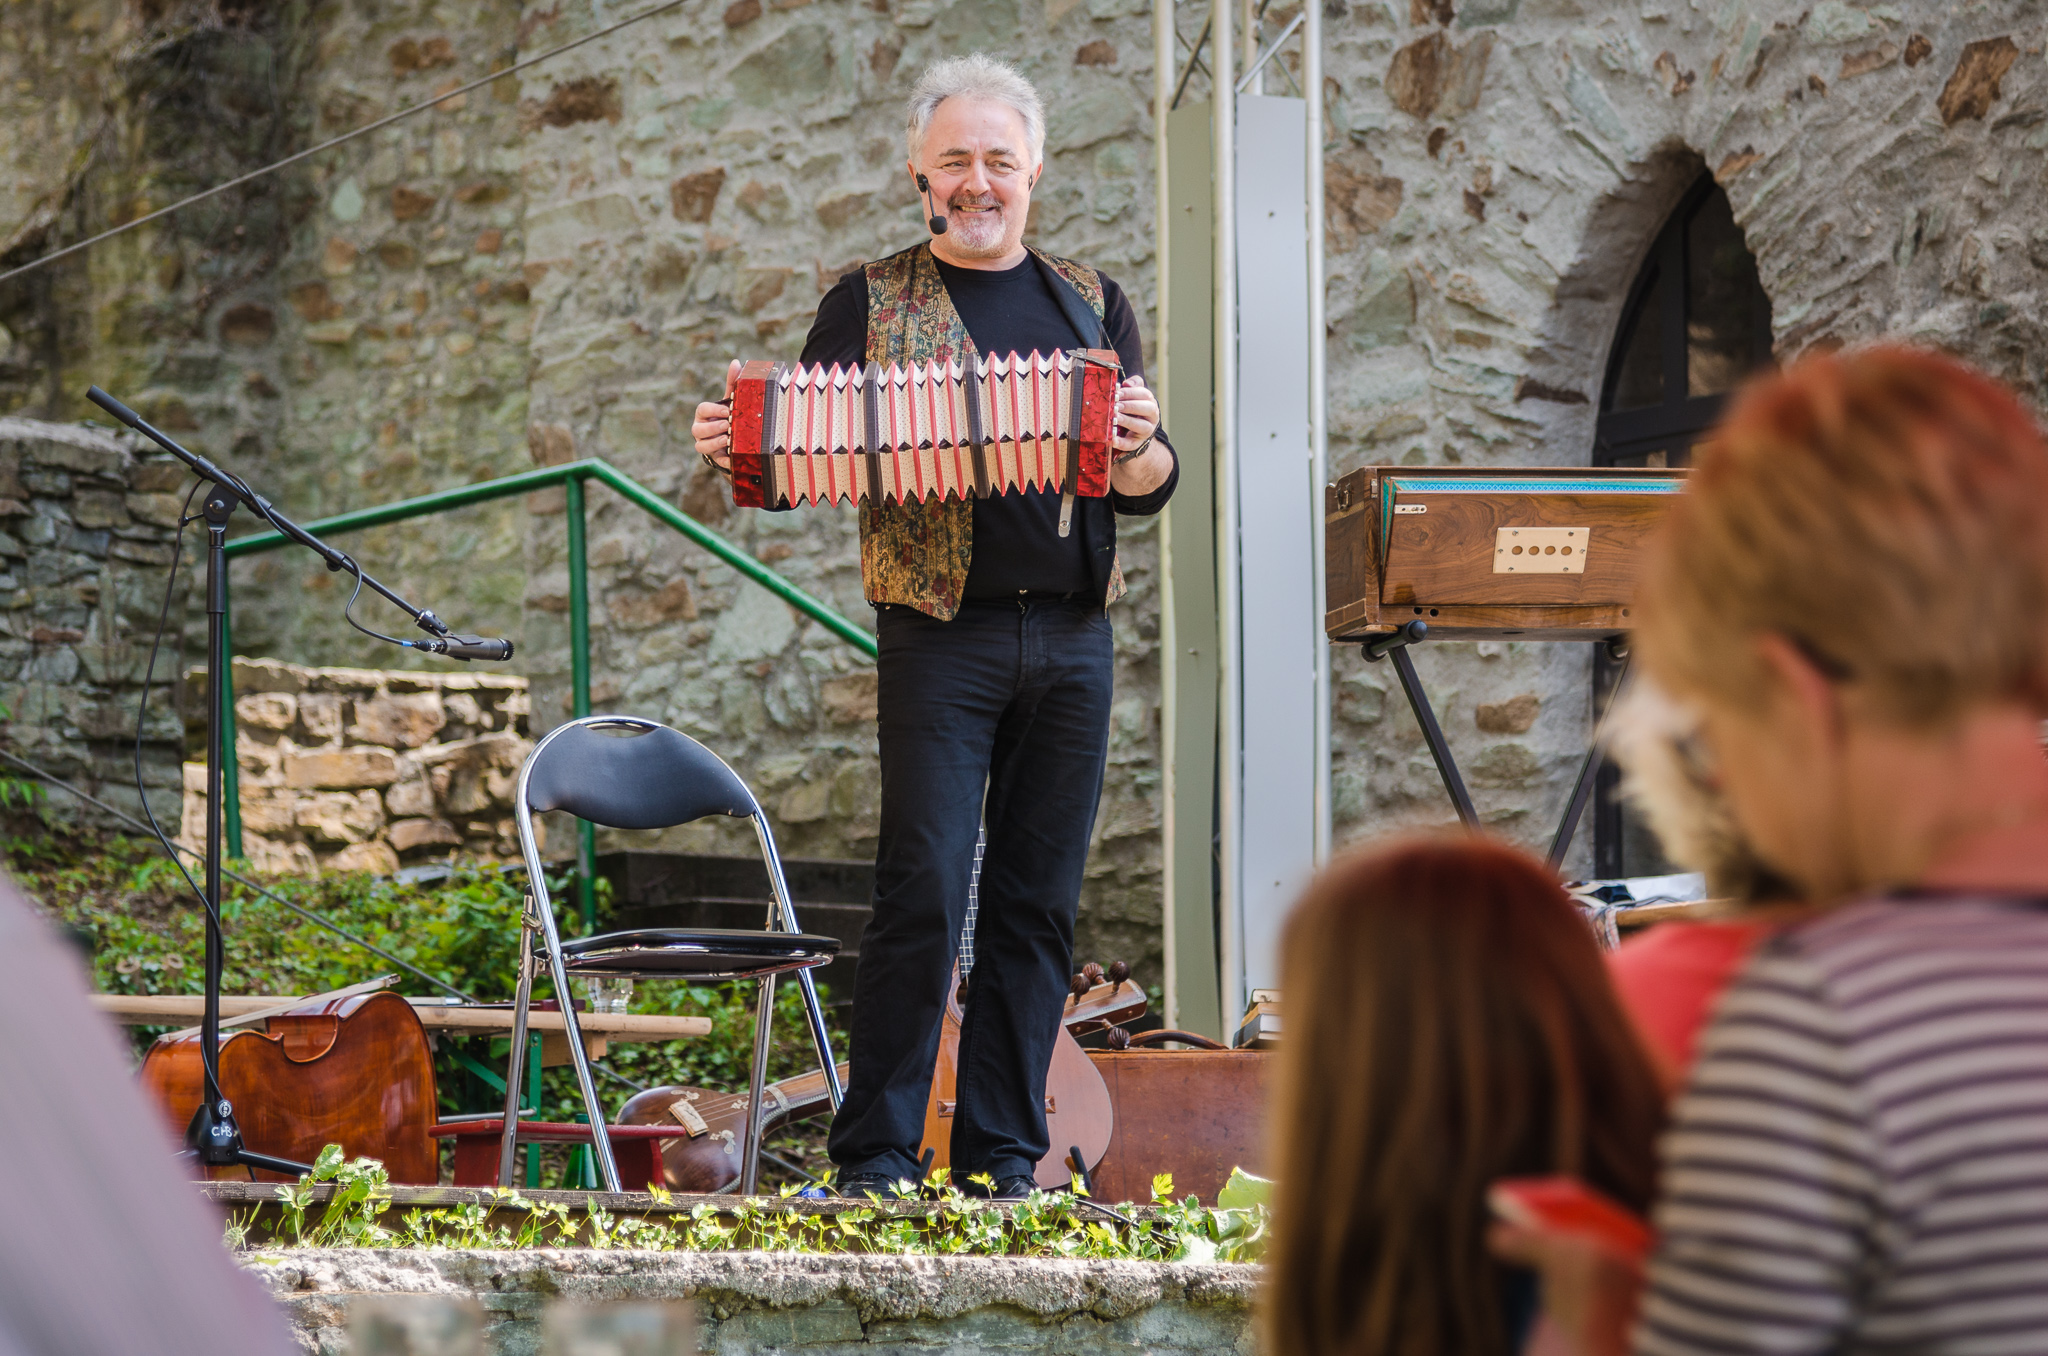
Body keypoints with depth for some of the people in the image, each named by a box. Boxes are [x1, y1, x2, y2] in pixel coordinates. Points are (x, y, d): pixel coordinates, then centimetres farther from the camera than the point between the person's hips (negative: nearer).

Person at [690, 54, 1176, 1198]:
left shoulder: (1091, 305, 15)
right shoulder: (871, 304, 8)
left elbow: (1150, 490, 11)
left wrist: (1137, 446, -12)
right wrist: (735, 449, -16)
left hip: (1073, 639, 3)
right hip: (940, 639, -3)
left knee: (1040, 902, 4)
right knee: (925, 891, -9)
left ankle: (1006, 1157, 11)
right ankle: (877, 1158, -2)